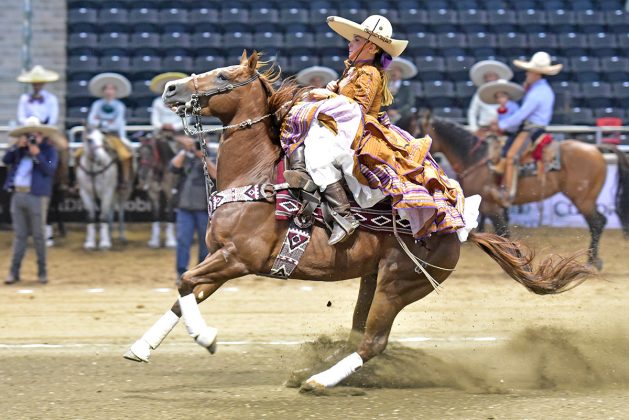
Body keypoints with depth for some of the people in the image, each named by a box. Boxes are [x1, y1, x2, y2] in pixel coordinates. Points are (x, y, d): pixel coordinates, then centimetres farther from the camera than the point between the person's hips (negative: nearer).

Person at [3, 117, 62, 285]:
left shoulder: (49, 150, 1)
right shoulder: (20, 149, 14)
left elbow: (49, 170, -11)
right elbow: (6, 160, 4)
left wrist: (37, 155, -19)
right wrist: (17, 146, -7)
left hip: (36, 197, -4)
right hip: (18, 195, 4)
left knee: (38, 235, 1)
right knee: (19, 235, 8)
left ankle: (42, 271, 9)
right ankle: (14, 271, 10)